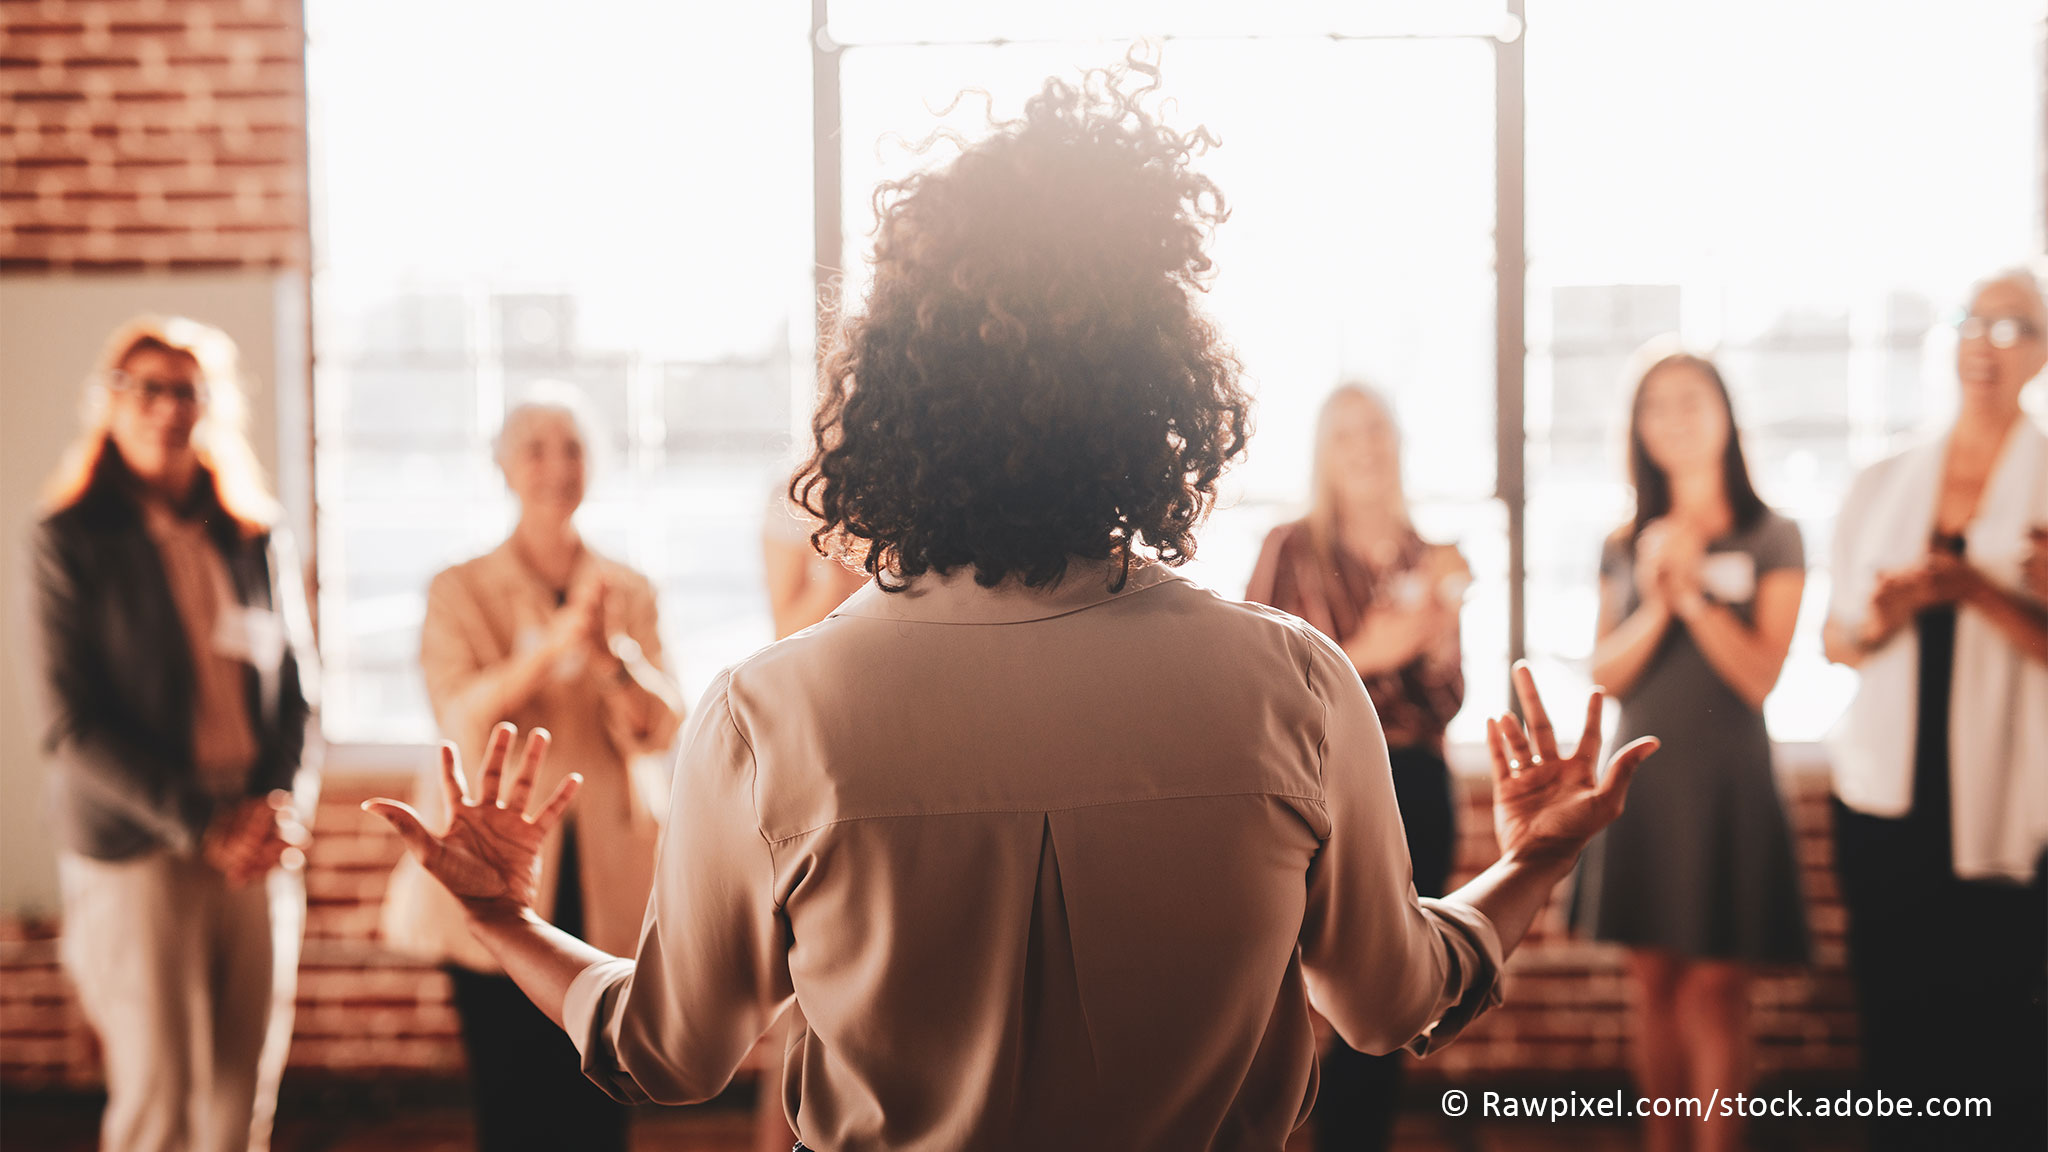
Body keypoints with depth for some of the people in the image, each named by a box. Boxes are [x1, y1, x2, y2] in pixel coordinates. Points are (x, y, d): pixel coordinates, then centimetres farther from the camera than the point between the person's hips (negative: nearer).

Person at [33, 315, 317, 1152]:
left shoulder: (256, 537, 11)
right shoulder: (75, 539, -1)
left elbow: (298, 687, 12)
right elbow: (76, 720, -6)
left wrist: (281, 808, -6)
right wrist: (202, 824, -14)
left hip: (259, 852, 4)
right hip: (138, 847, -4)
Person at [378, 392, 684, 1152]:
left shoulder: (630, 593, 9)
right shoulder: (461, 592, 3)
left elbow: (661, 728, -1)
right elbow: (464, 719, -12)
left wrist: (615, 654, -21)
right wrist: (555, 643, -27)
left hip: (605, 883, 2)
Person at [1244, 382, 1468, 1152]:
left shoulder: (1426, 561, 11)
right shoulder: (1292, 549, -2)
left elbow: (1448, 703, 9)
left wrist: (1439, 631, -8)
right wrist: (1363, 656, -16)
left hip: (1416, 790, 4)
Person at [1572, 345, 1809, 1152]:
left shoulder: (1771, 539, 1)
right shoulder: (1625, 546, 10)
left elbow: (1760, 676, -6)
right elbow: (1604, 676, 3)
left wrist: (1694, 592, -14)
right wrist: (1654, 606, -12)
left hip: (1725, 782, -3)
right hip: (1642, 779, 4)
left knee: (1714, 987, -5)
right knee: (1652, 980, 7)